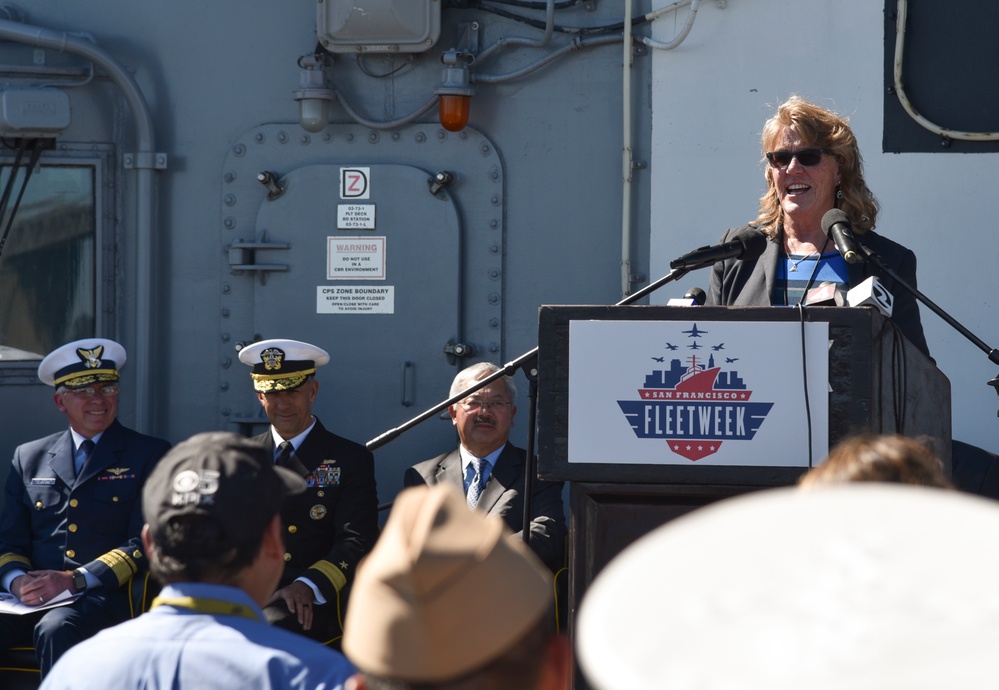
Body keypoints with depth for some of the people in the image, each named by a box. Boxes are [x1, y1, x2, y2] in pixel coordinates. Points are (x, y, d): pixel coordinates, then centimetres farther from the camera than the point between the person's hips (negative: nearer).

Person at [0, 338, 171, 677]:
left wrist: (74, 580, -13)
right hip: (33, 598, 3)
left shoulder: (150, 455, 10)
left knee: (55, 631, -37)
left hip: (103, 595, -3)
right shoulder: (29, 458, 21)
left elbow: (144, 542, 0)